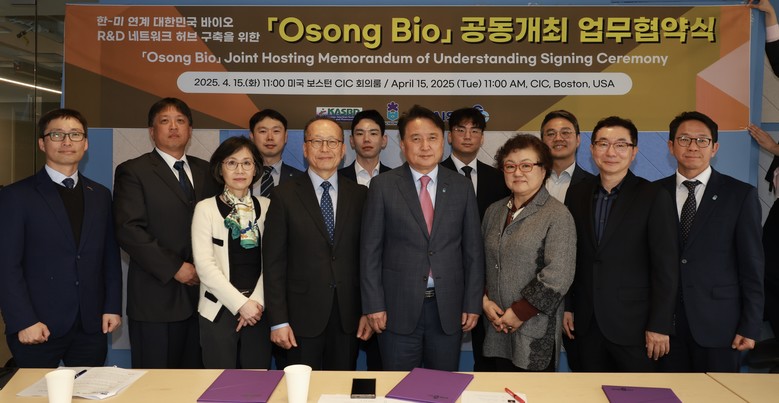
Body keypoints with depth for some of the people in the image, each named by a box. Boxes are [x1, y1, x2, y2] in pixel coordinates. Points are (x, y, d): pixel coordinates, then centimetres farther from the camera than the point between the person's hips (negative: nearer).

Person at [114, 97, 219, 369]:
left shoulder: (205, 171, 14)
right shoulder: (132, 172, -1)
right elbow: (129, 230, -11)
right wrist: (175, 268, -14)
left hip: (200, 293, 4)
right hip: (156, 298, -4)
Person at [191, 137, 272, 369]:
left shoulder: (266, 207, 6)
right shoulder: (206, 209, -2)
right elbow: (204, 265, -8)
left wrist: (257, 301, -8)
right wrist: (241, 303, -12)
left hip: (258, 312, 2)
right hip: (219, 312, -2)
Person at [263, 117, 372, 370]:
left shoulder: (359, 196, 5)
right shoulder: (284, 196, -2)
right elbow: (273, 262, -3)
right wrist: (278, 320, -7)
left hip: (348, 317, 2)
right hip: (302, 316, -2)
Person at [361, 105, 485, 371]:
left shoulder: (462, 187, 5)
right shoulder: (383, 186, -1)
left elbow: (473, 249, 6)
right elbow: (370, 249, -2)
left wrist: (473, 303, 3)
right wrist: (374, 305, -6)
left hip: (448, 309, 2)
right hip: (398, 309, -1)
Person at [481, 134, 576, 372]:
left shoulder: (557, 215, -9)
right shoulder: (494, 211, 10)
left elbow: (558, 275, -17)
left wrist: (519, 313, -13)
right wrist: (484, 300, -1)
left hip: (536, 334, -5)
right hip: (497, 328, 5)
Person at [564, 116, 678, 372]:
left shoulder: (654, 197, -6)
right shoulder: (577, 194, 7)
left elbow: (666, 268, -8)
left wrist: (659, 326, -10)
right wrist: (566, 308, 6)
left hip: (633, 325, -3)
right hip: (586, 324, 4)